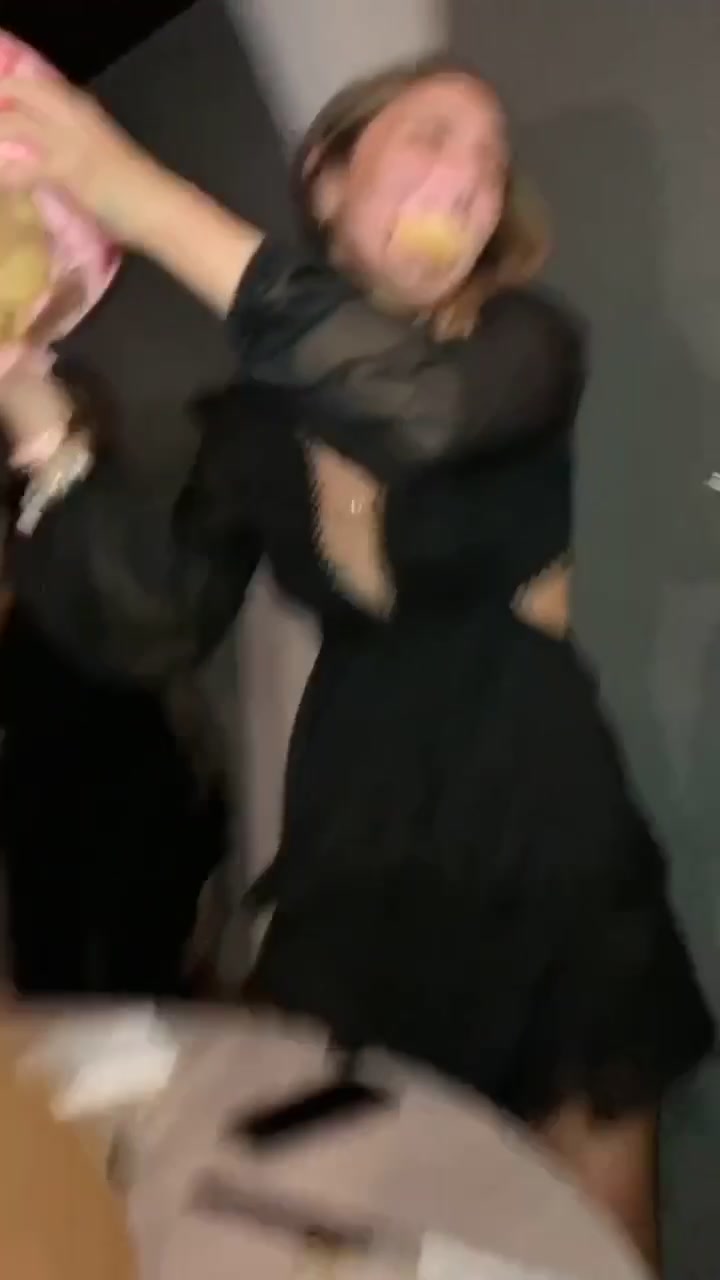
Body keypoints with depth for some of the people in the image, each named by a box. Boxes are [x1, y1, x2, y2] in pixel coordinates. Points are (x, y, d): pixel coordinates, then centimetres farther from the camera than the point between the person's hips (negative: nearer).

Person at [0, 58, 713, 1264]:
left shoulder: (527, 343, -7)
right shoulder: (259, 413, 1)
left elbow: (424, 401, -31)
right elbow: (156, 621, -7)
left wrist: (140, 195, -33)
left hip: (538, 826, -2)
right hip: (355, 845, 2)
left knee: (593, 1215, 13)